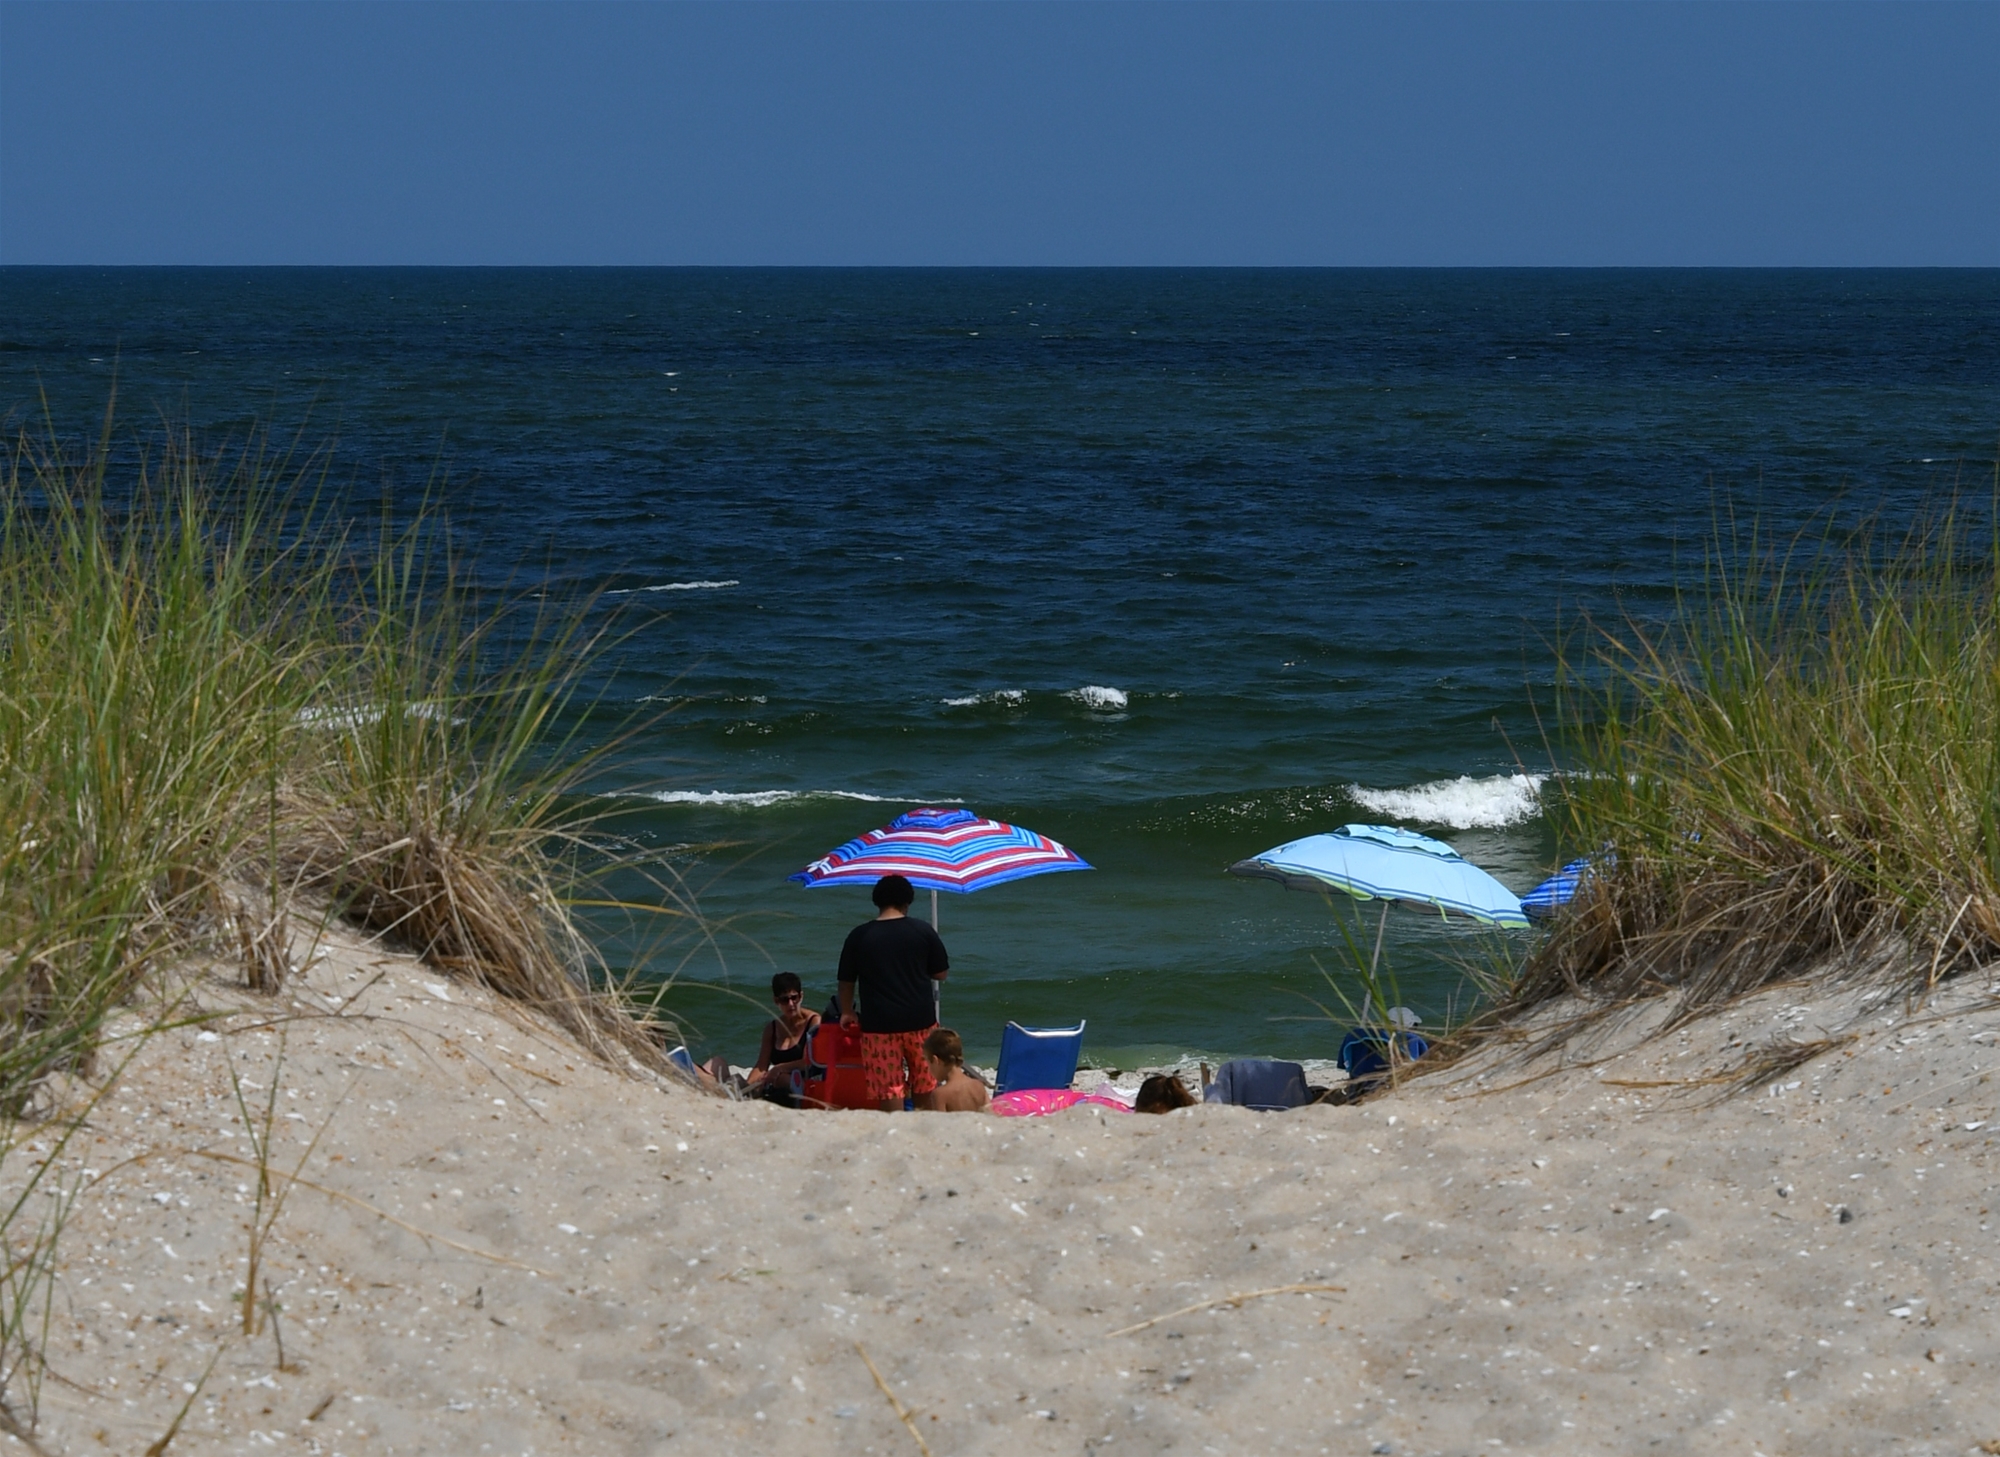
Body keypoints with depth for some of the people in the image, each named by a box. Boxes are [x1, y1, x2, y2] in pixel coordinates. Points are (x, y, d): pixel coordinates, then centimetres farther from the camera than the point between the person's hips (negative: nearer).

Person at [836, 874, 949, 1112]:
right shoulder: (923, 931, -1)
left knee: (889, 1090, 0)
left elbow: (846, 981, 6)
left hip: (878, 1023, -1)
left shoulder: (858, 936, -2)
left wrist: (847, 1012, 22)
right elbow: (941, 974, 7)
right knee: (924, 1090, 15)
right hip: (920, 1020, 1)